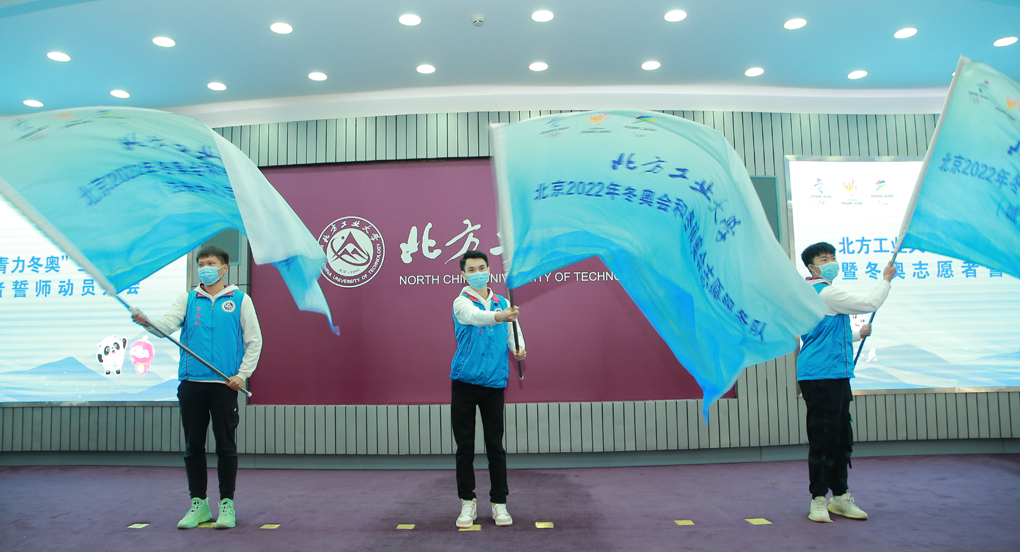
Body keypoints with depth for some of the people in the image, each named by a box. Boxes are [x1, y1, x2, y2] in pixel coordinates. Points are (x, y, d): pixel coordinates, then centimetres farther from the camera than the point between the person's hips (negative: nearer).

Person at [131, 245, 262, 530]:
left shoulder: (240, 300, 5)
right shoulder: (187, 299, 12)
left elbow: (254, 341, 4)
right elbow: (166, 325, -4)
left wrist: (242, 374, -5)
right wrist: (146, 321, -25)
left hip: (225, 385, -3)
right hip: (191, 383, 3)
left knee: (226, 445, 2)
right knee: (193, 446, 9)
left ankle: (227, 504, 14)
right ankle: (198, 504, 21)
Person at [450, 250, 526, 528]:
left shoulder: (503, 302, 10)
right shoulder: (462, 302, -5)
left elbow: (513, 330, 7)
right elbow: (476, 317, -28)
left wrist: (519, 349, -15)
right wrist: (499, 316, -48)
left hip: (494, 383, 3)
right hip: (464, 382, -2)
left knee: (495, 446, 6)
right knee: (465, 446, 6)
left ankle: (499, 502, 16)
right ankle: (467, 502, 19)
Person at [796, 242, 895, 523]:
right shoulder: (826, 293, -10)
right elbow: (870, 303, -7)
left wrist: (858, 333, 43)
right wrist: (886, 279, 9)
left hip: (836, 375, 11)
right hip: (821, 374, -11)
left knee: (841, 437, 12)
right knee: (823, 437, -6)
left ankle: (840, 497, 20)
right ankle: (818, 500, 1)